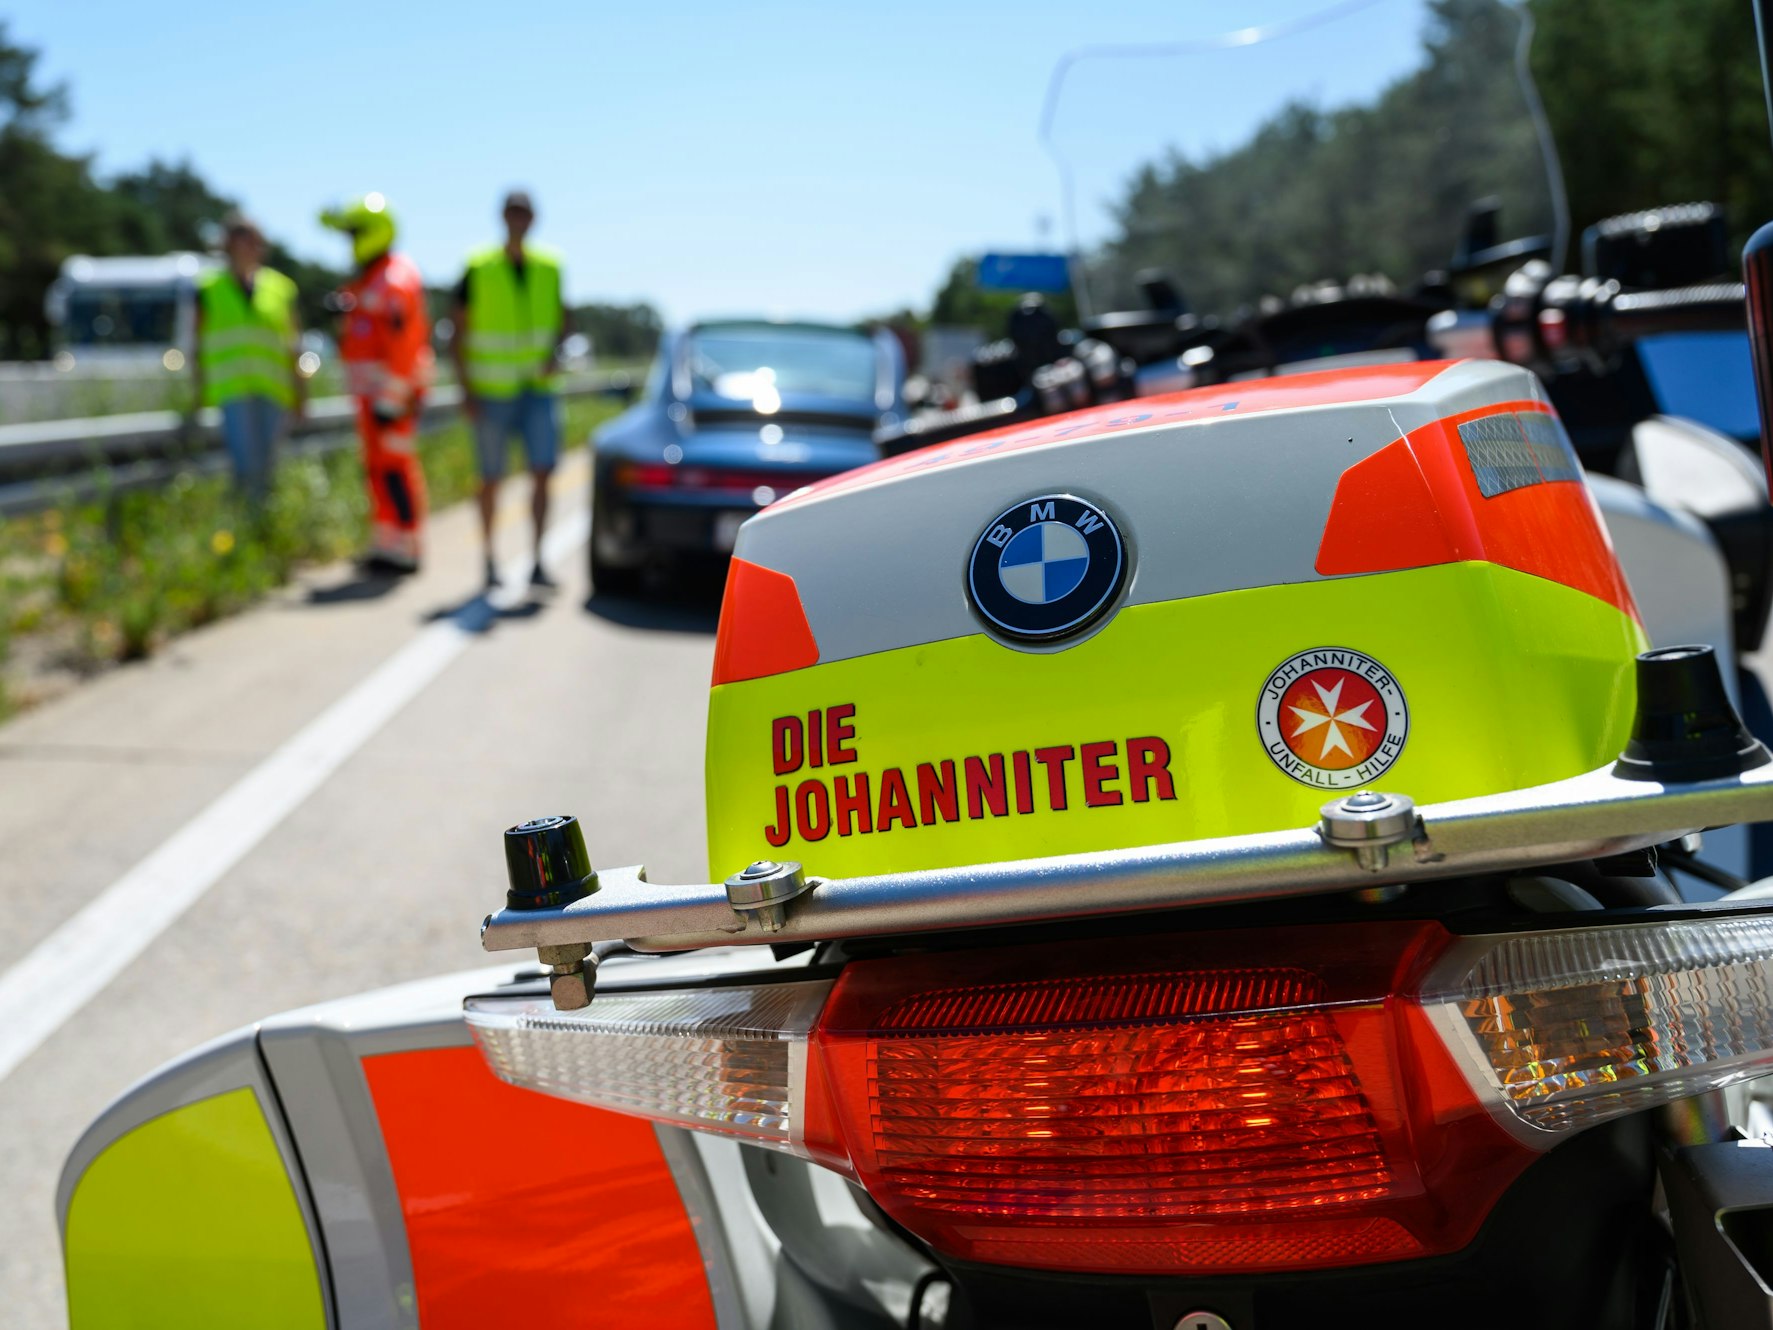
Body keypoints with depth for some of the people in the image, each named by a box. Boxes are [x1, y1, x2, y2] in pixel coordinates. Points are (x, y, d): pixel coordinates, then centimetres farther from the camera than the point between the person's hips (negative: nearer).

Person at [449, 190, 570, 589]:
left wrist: (555, 352, -6)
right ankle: (490, 560, 16)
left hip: (538, 390, 2)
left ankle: (538, 562, -3)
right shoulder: (478, 269, -4)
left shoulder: (549, 267, 5)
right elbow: (458, 333, 0)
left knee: (542, 473, -7)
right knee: (492, 478, 4)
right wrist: (466, 388, -8)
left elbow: (561, 319, 15)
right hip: (492, 392, -2)